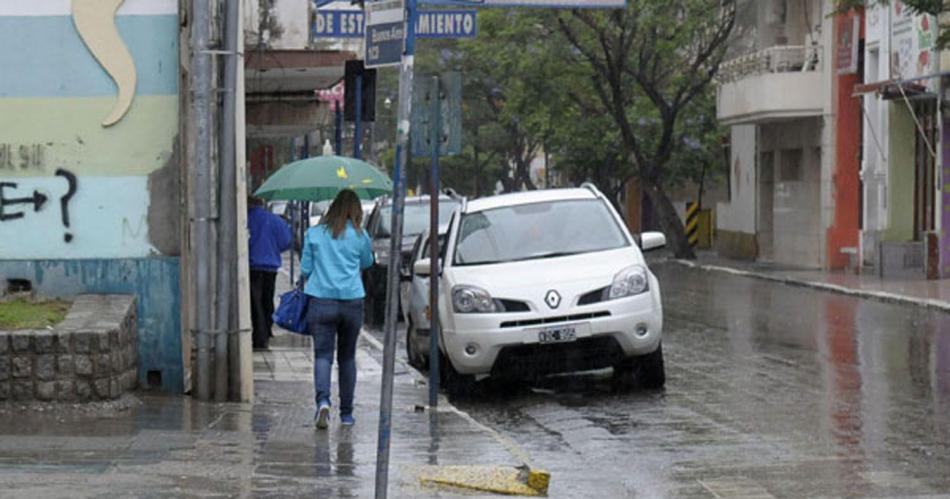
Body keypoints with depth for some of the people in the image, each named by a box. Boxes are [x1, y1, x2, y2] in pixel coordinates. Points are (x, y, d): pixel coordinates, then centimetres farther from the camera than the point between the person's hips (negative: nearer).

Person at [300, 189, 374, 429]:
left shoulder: (314, 234, 3)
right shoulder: (359, 236, 3)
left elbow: (305, 269, 6)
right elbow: (367, 262, 19)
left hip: (321, 301, -1)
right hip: (352, 301, 1)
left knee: (323, 355, -5)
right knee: (347, 357, 13)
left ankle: (323, 401, -30)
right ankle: (346, 413, 18)